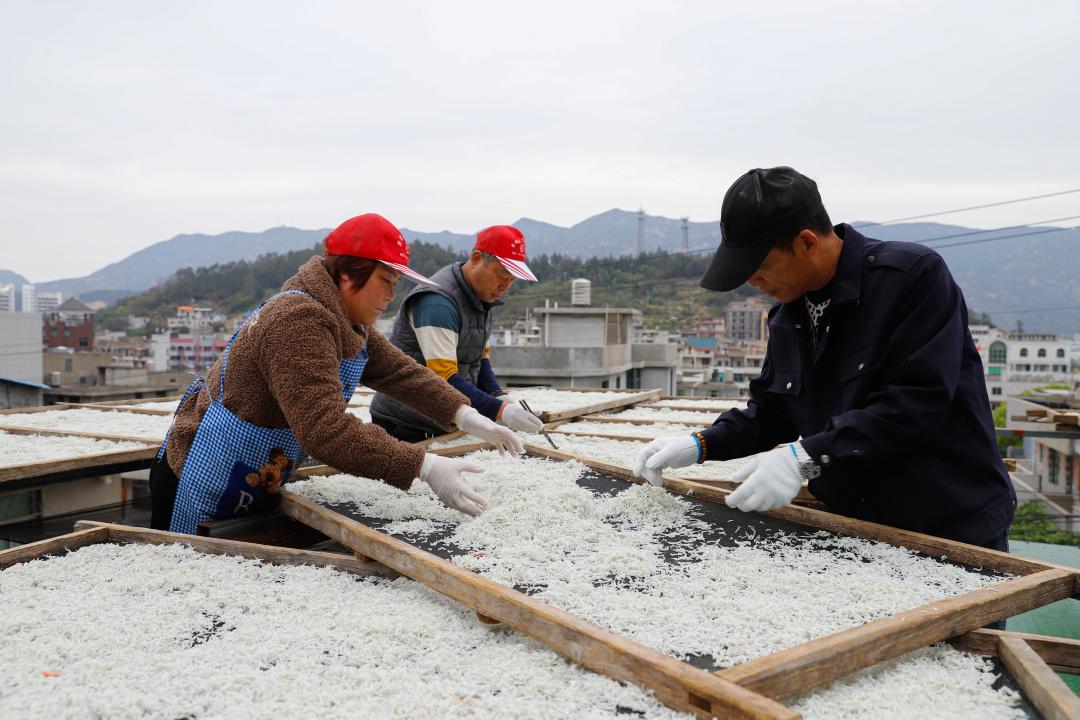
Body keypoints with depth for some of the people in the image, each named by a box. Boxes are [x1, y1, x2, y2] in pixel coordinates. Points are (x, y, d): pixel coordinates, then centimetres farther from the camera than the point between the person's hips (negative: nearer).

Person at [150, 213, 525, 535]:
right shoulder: (299, 322, -29)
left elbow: (399, 371, 6)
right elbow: (325, 430, -38)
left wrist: (464, 414, -9)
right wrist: (425, 467, -38)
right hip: (202, 498, -9)